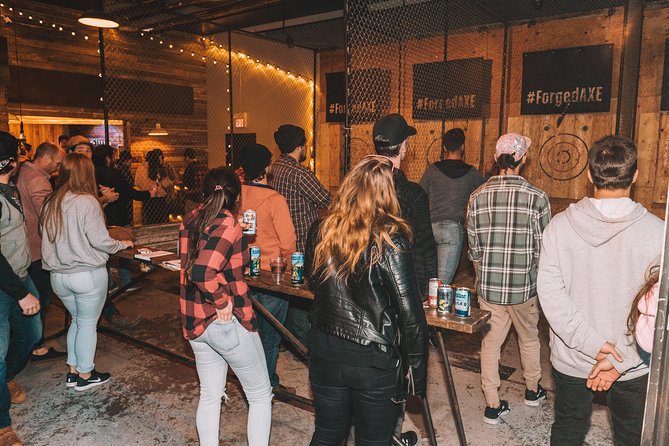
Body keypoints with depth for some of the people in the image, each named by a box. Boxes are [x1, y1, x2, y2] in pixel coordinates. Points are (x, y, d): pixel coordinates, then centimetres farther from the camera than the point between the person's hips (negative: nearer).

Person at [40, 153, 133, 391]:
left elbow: (47, 238, 9)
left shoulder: (49, 203, 2)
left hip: (58, 275, 6)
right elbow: (100, 241, -17)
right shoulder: (87, 202, -17)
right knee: (88, 324, 9)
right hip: (87, 275, -6)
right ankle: (85, 376, 21)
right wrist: (123, 244, -1)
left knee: (76, 320, 22)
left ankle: (72, 371, 30)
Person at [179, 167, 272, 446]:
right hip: (227, 320, -7)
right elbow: (202, 271, -32)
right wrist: (223, 301, -20)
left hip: (195, 321, 7)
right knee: (260, 396, 11)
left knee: (209, 396, 20)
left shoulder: (190, 222, 2)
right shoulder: (228, 224, -20)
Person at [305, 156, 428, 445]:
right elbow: (410, 313, -17)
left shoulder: (319, 233, -6)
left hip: (325, 356, 4)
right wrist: (416, 367, -5)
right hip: (376, 364, -3)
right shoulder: (390, 241, -19)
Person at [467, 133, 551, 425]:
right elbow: (543, 249, -9)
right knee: (529, 339, 22)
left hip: (487, 286, 2)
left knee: (490, 343, 13)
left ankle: (493, 406, 23)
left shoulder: (478, 196, -5)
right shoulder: (536, 197, -13)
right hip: (523, 287, -1)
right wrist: (538, 280, 9)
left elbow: (473, 247, 1)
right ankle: (532, 390, 44)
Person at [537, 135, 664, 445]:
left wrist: (593, 344, -15)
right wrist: (620, 360, -15)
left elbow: (550, 292, -17)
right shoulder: (656, 231, -16)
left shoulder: (560, 225, -13)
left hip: (570, 359, 1)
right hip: (633, 367, 0)